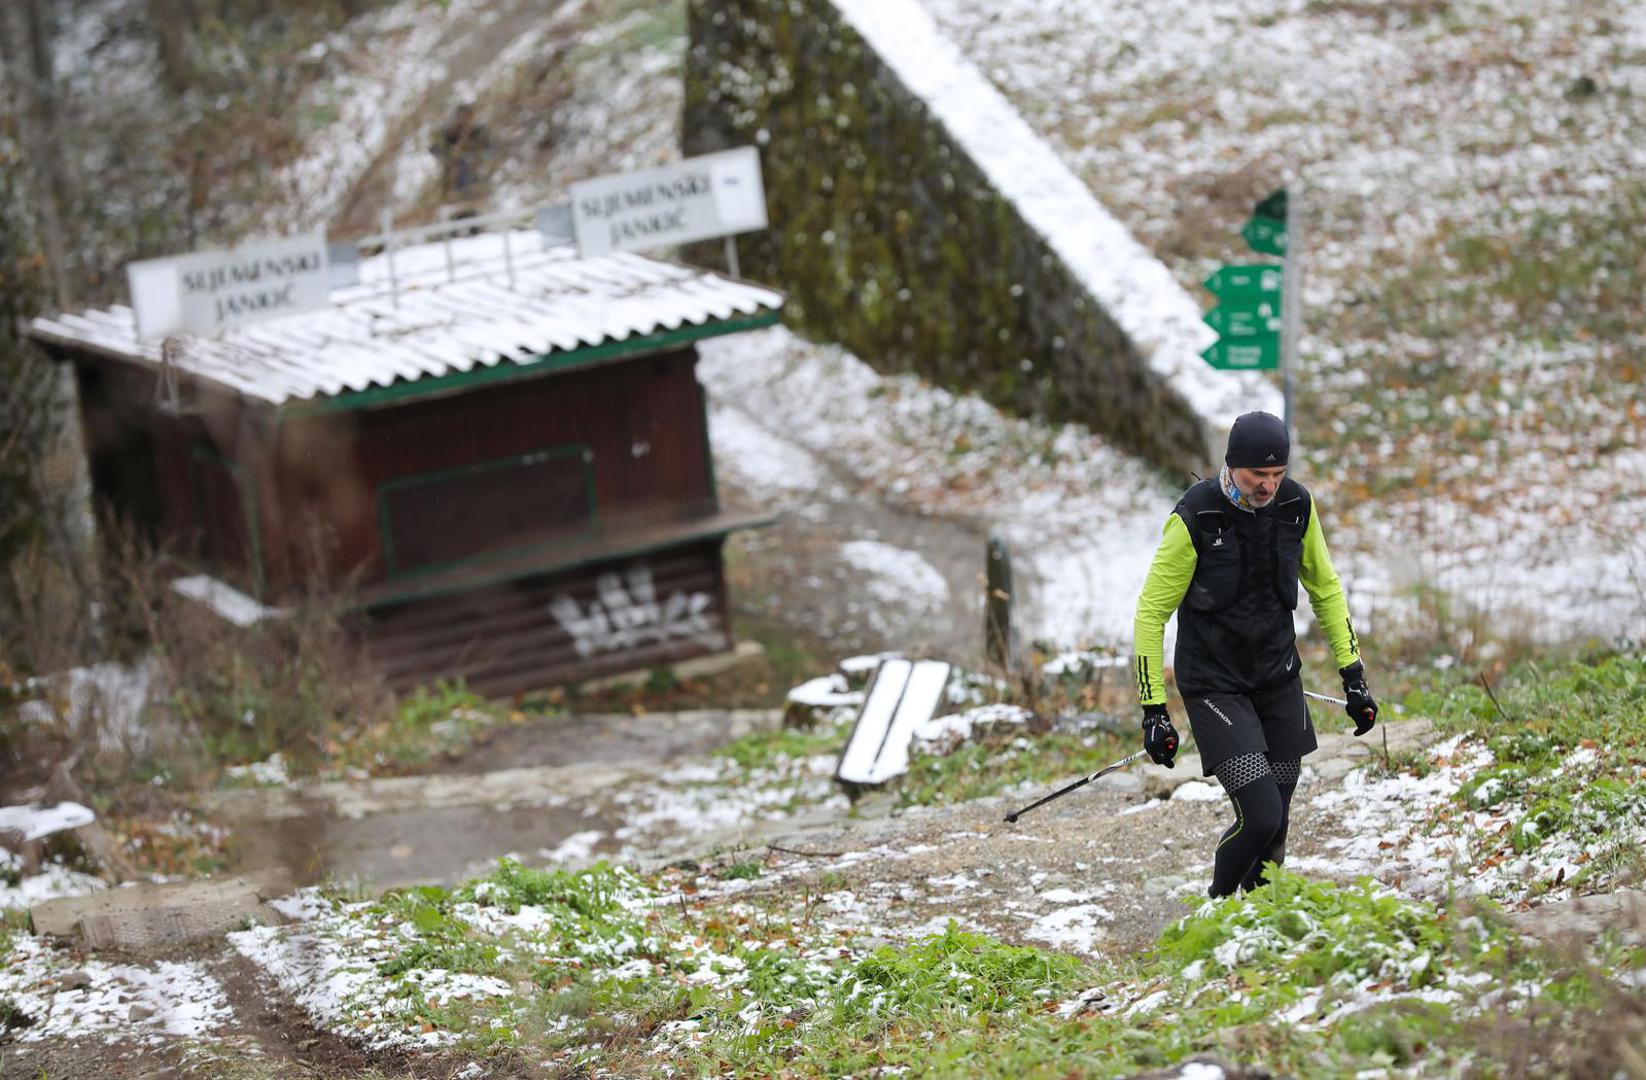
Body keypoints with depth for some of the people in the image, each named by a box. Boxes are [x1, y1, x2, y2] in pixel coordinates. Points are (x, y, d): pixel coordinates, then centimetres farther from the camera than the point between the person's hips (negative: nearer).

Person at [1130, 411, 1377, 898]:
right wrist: (1153, 708, -15)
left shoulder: (1296, 505, -5)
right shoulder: (1195, 518, -20)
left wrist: (1353, 675, 7)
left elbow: (1325, 588, 11)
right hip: (1215, 686, -5)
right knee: (1261, 817, -15)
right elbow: (1151, 612, -12)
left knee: (1276, 824, 7)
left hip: (1279, 678, 5)